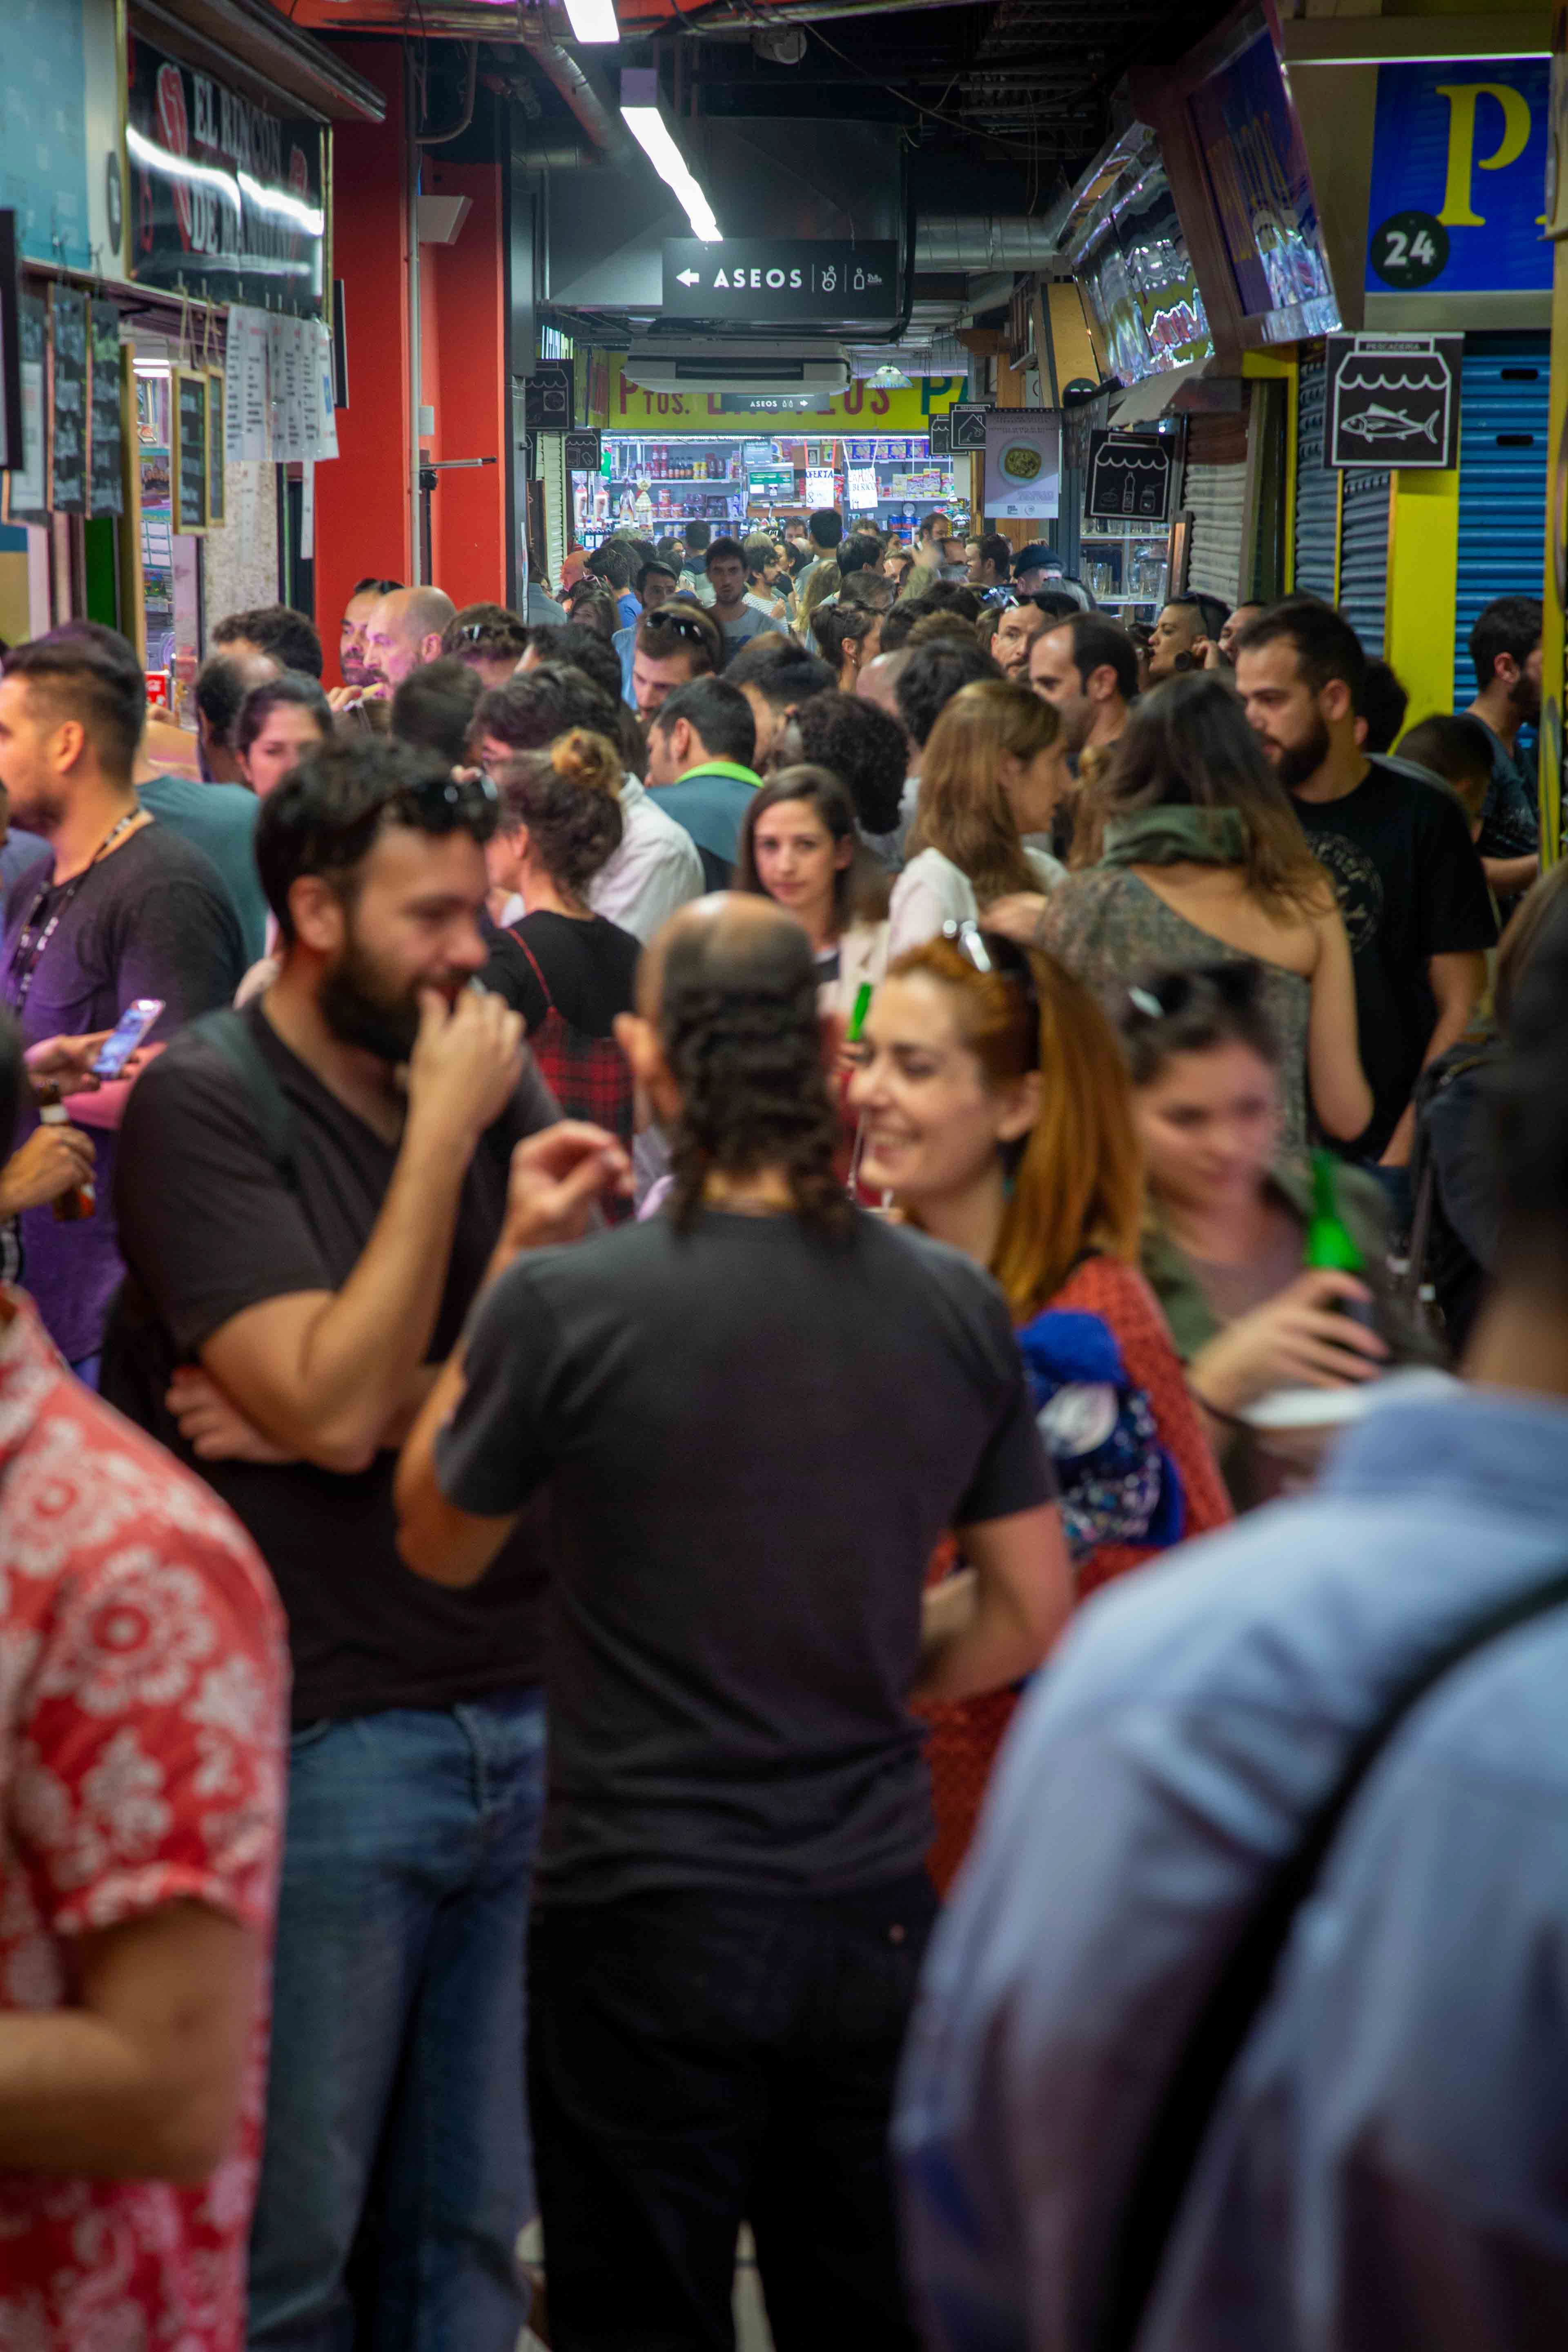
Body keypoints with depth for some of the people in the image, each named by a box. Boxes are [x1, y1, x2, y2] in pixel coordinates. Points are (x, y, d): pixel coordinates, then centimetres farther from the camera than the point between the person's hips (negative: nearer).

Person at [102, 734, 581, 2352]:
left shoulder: (492, 1080, 8)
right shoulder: (205, 1103, -8)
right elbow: (339, 1402, -18)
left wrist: (339, 1413, -12)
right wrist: (442, 1134, -13)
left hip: (523, 1718, 5)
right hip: (326, 1742, -5)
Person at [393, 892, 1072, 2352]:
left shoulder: (564, 1303, -16)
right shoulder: (956, 1308, -4)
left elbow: (438, 1546, 2)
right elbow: (1027, 1616, 4)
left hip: (644, 1916, -3)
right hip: (876, 1915, 3)